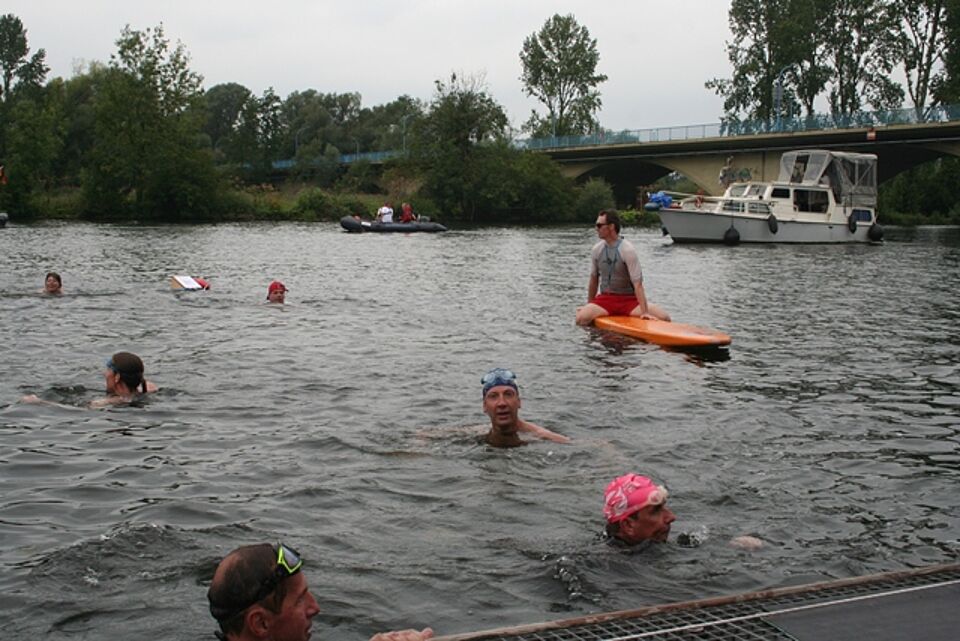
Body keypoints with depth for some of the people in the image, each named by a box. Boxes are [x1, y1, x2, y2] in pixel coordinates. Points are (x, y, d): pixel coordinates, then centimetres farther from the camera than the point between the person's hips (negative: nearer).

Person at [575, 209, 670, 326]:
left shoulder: (627, 250, -13)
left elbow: (637, 284, -18)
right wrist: (590, 306, 18)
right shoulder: (596, 250, 2)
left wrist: (644, 312, -25)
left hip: (629, 300, -2)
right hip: (605, 299, 2)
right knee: (582, 318, -30)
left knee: (664, 318, -22)